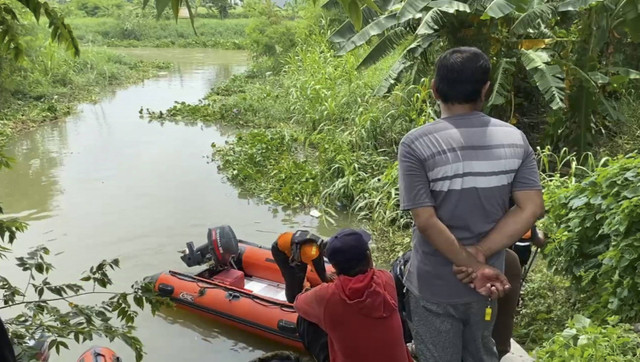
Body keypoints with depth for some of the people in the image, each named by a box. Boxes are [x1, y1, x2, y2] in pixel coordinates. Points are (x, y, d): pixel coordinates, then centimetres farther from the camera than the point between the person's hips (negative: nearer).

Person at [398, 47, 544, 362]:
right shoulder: (515, 139, -6)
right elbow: (531, 208, -10)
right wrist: (480, 254, -14)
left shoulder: (416, 144, -18)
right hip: (489, 281, 4)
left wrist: (474, 267, -15)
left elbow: (426, 221, -22)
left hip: (434, 287, -4)